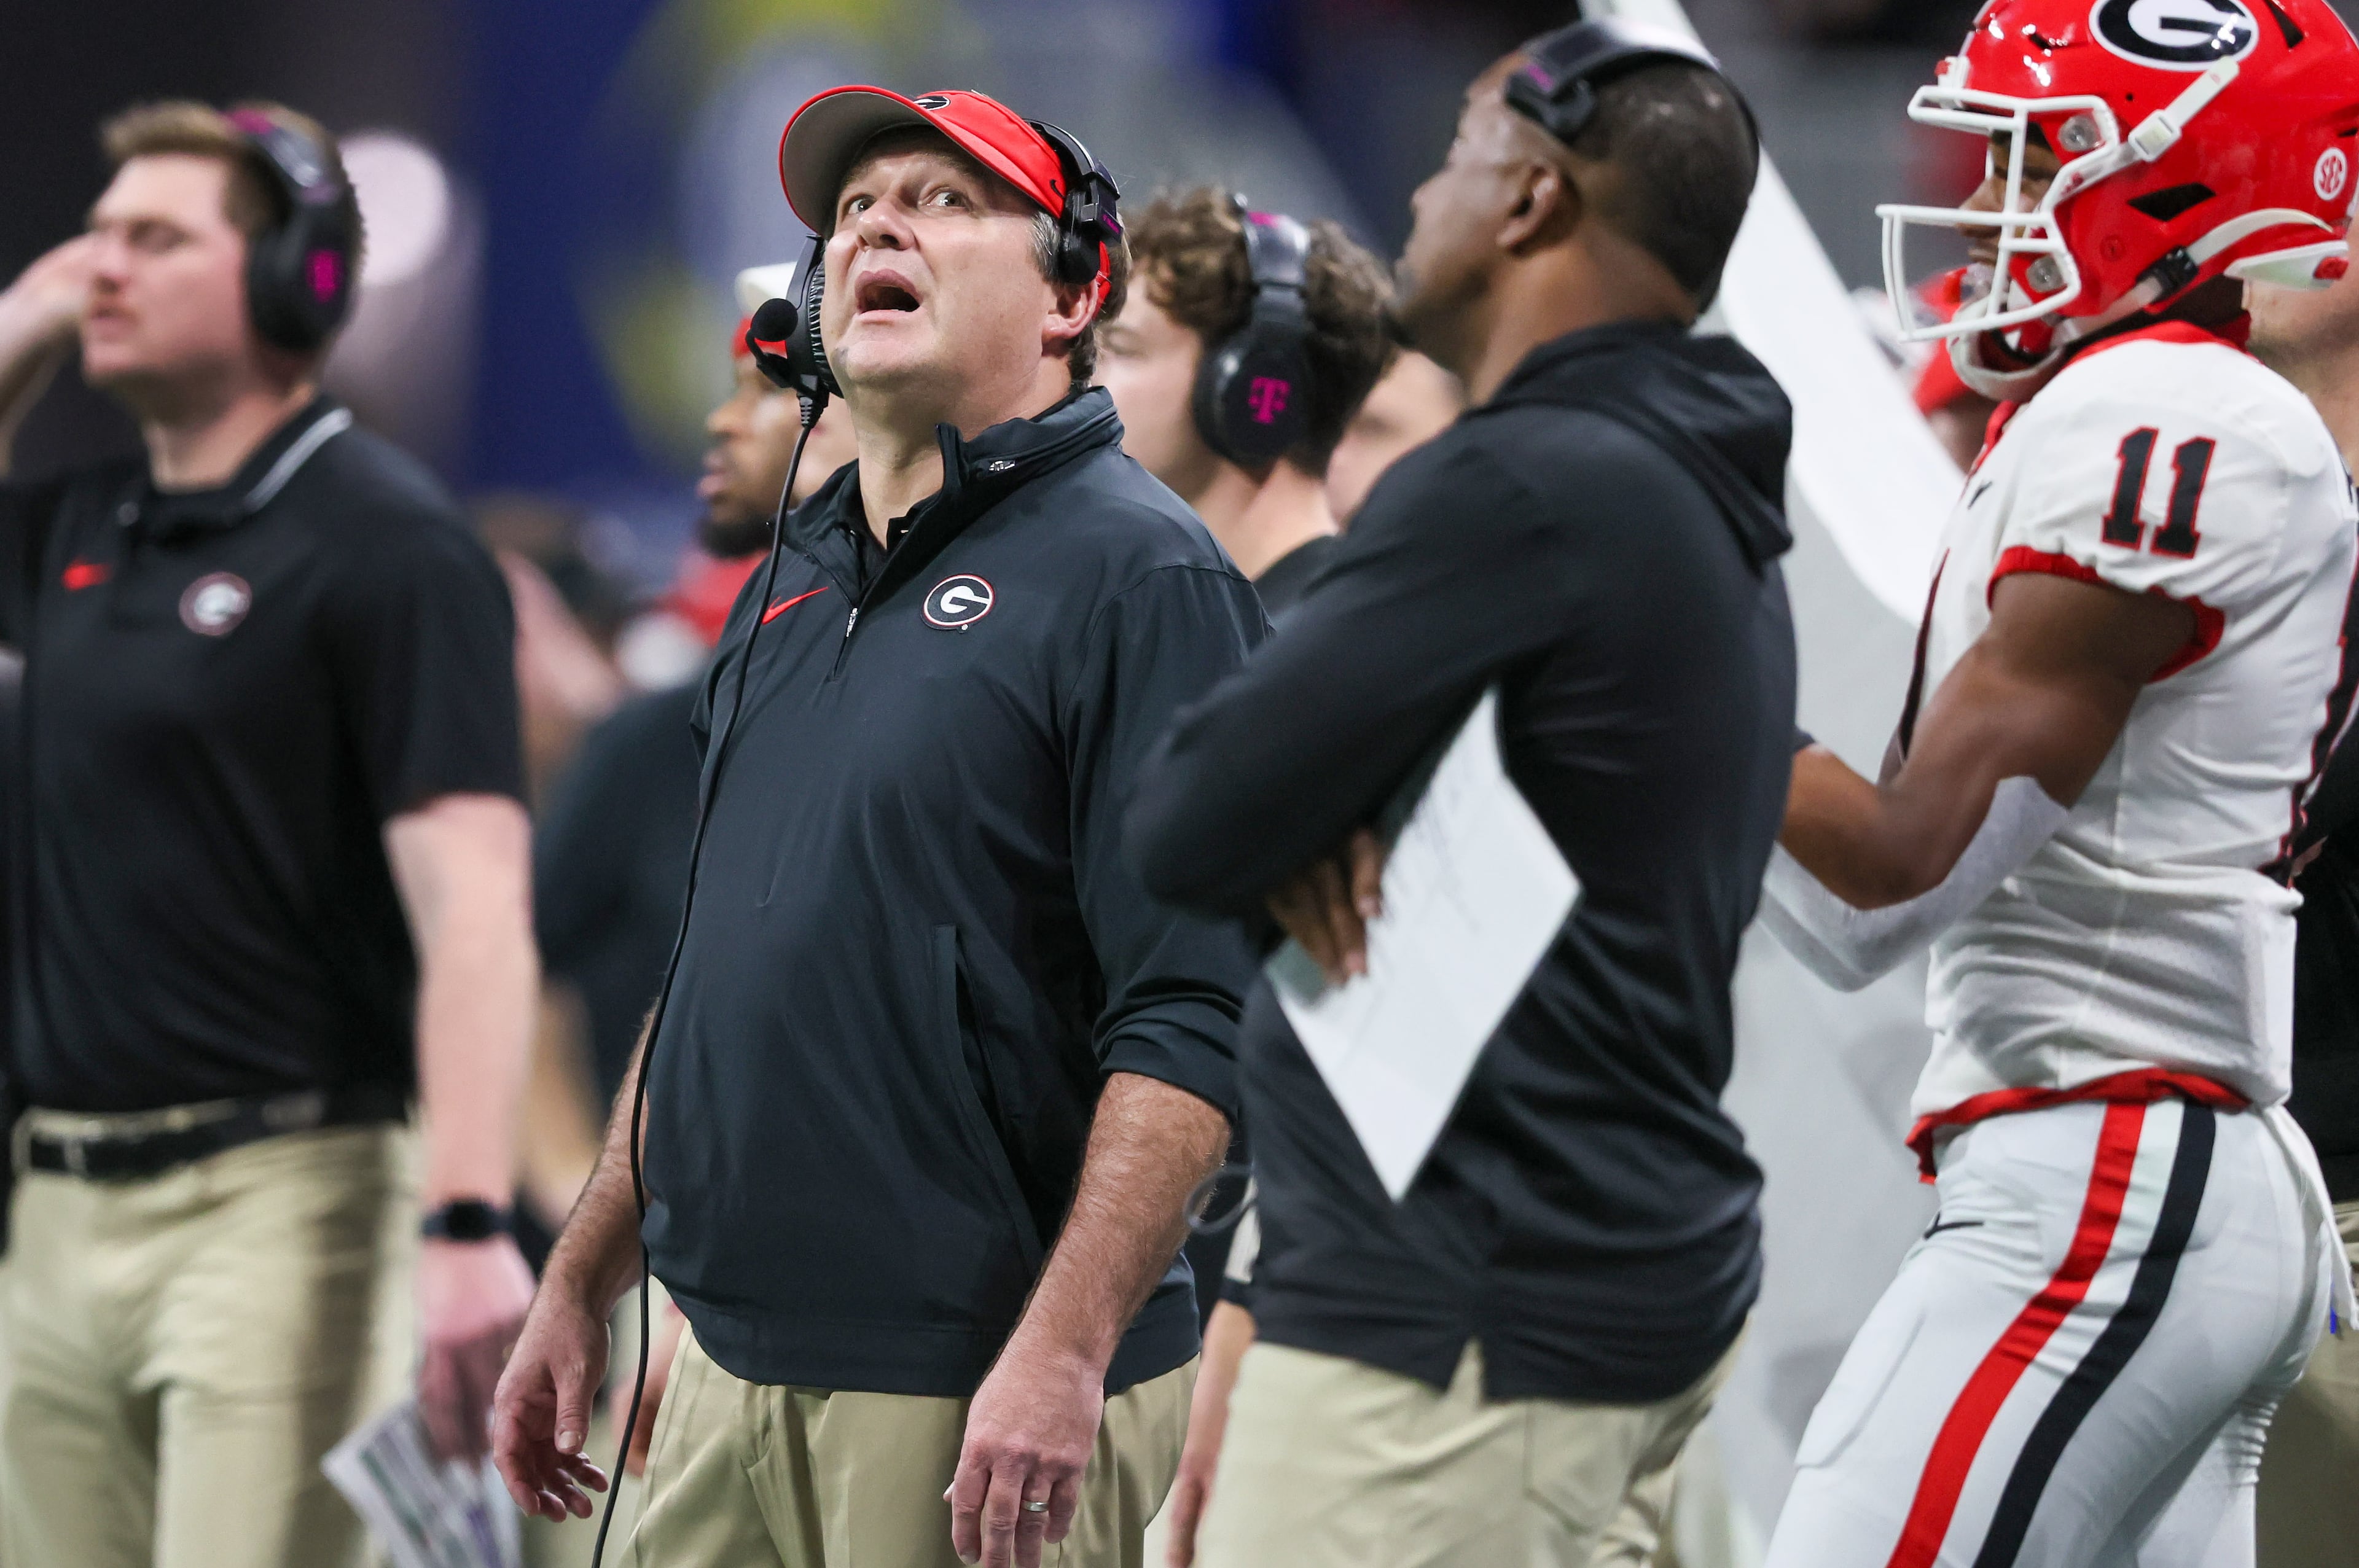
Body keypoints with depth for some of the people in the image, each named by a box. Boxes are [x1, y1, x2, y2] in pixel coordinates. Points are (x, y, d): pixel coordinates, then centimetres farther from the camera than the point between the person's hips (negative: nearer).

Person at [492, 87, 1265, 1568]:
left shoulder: (1136, 573, -9)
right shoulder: (798, 579, 17)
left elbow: (1193, 1026, -17)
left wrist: (1063, 1352, -25)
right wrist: (580, 1285, 19)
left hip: (978, 1400, -7)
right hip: (729, 1374, 7)